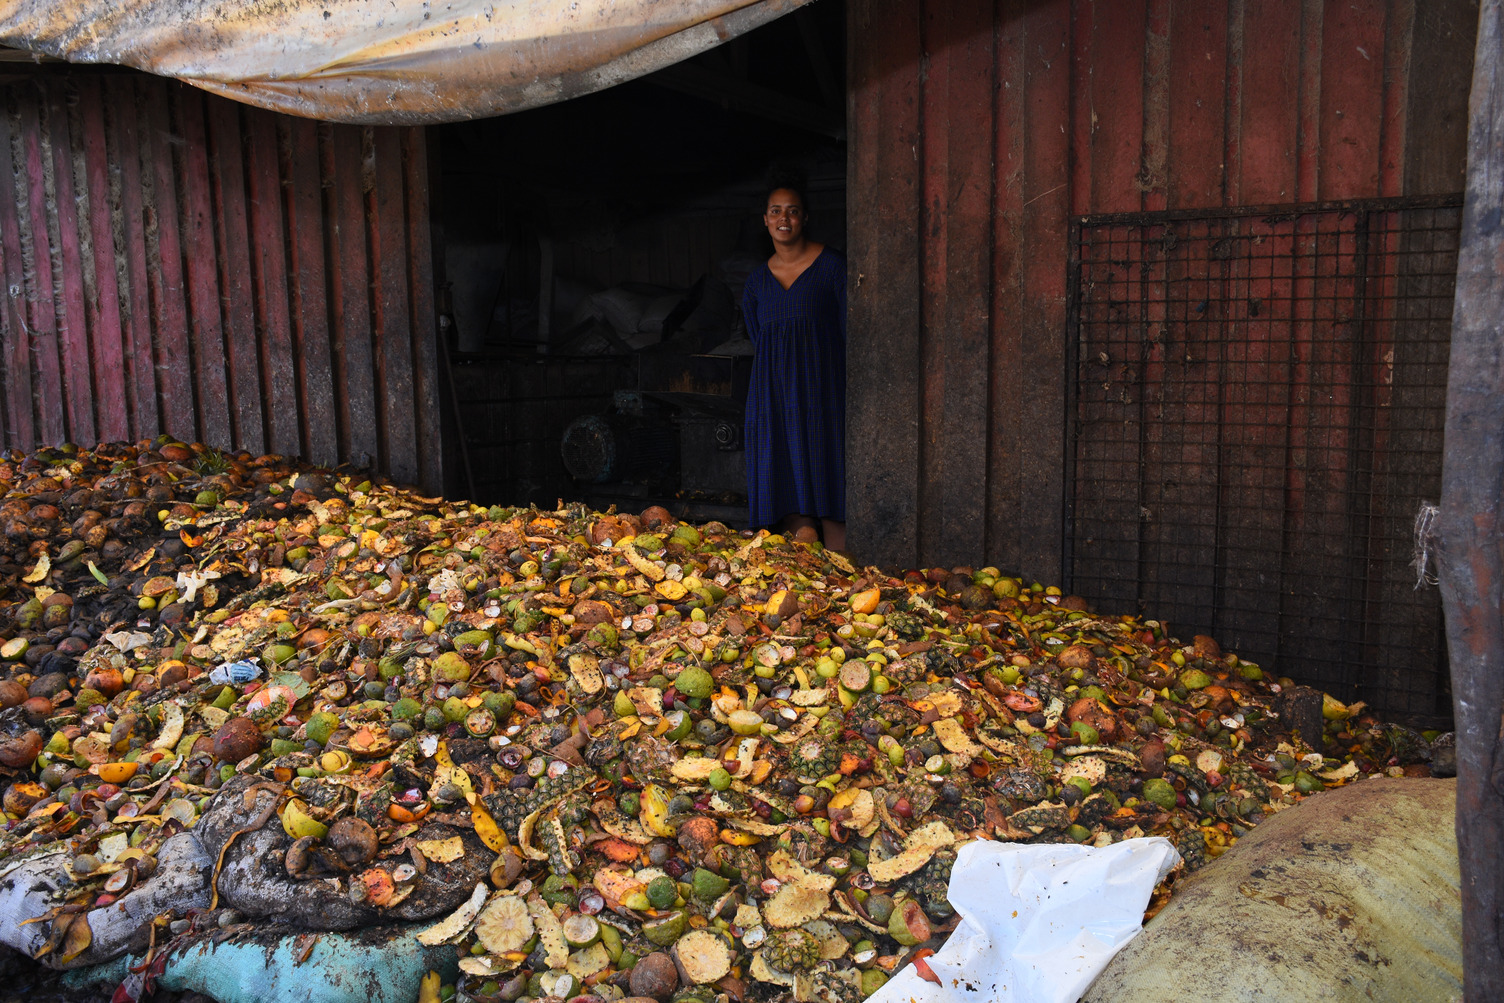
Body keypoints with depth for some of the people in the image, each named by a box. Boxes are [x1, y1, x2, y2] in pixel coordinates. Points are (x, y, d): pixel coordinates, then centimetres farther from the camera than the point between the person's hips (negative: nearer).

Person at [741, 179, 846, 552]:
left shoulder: (831, 264, -1)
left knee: (826, 491, -8)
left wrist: (851, 392, -9)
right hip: (774, 395, 4)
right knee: (789, 499, 0)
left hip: (822, 392, -4)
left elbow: (850, 333, -3)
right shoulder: (757, 281, 13)